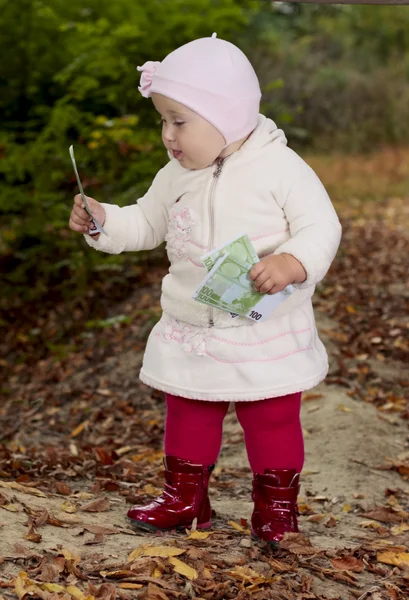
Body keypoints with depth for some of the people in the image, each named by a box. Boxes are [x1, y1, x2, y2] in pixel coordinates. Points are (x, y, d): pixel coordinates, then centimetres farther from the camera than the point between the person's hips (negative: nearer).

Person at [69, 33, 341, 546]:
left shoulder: (280, 168, -15)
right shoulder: (175, 176, 3)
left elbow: (321, 227, -16)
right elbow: (146, 223, 15)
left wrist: (292, 263, -34)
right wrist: (103, 221, -2)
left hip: (267, 333, -5)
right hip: (190, 330, 5)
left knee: (271, 419, 7)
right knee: (187, 414, 16)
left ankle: (276, 503, 25)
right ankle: (184, 497, 32)